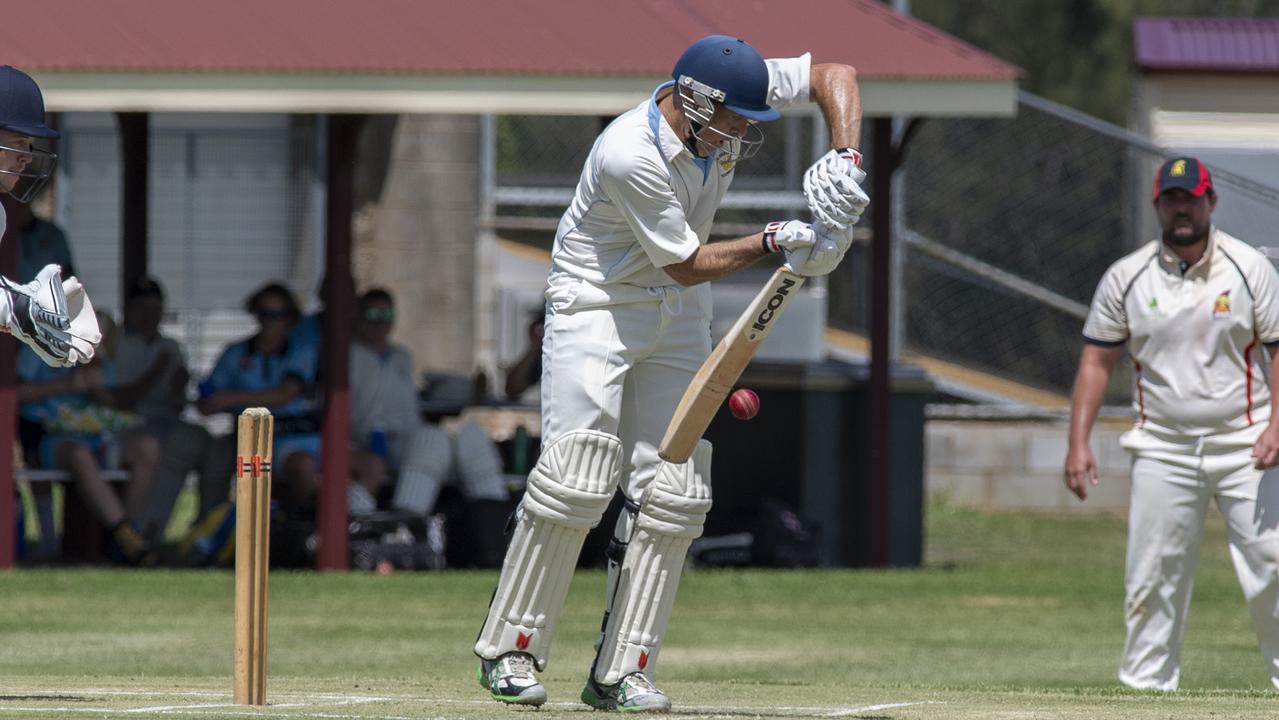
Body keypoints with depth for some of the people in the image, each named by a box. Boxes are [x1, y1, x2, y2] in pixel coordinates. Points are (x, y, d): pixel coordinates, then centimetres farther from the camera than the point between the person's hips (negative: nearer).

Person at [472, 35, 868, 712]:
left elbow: (835, 74, -4)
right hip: (596, 302, -7)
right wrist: (772, 242, -23)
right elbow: (687, 263, -21)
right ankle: (508, 651, -4)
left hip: (677, 314, 7)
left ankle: (620, 674, 0)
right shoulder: (630, 155, -31)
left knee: (672, 490, -2)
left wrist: (845, 158, -18)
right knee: (575, 479, -16)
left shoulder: (724, 100, -13)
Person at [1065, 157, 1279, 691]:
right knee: (1152, 577, 0)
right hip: (1162, 448, 2)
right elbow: (1097, 360, 7)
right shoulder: (1126, 277, 4)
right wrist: (1078, 442, -1)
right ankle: (1145, 684, 7)